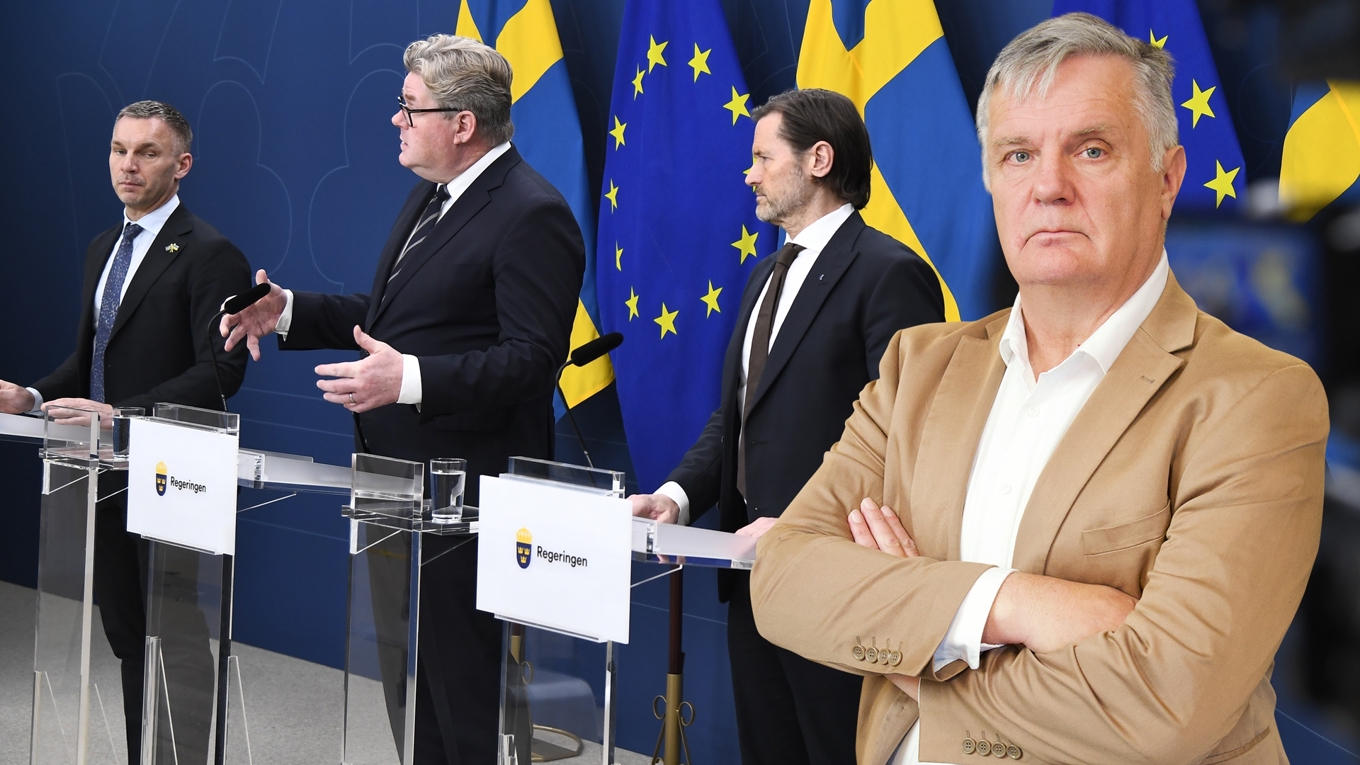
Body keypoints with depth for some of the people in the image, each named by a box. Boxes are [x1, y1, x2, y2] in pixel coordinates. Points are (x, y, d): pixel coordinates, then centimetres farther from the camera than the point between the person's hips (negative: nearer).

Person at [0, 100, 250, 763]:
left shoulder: (209, 254, -12)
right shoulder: (102, 249, 15)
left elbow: (220, 372, -19)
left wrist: (122, 413, -27)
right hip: (106, 476, 8)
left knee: (175, 638, -2)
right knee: (128, 637, 16)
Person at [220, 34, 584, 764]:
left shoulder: (531, 216, -18)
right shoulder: (428, 197, 13)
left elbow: (533, 357, -24)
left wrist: (411, 380, -32)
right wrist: (288, 312, 10)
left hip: (464, 486, -10)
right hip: (400, 476, 10)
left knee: (461, 679, 0)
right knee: (404, 670, 20)